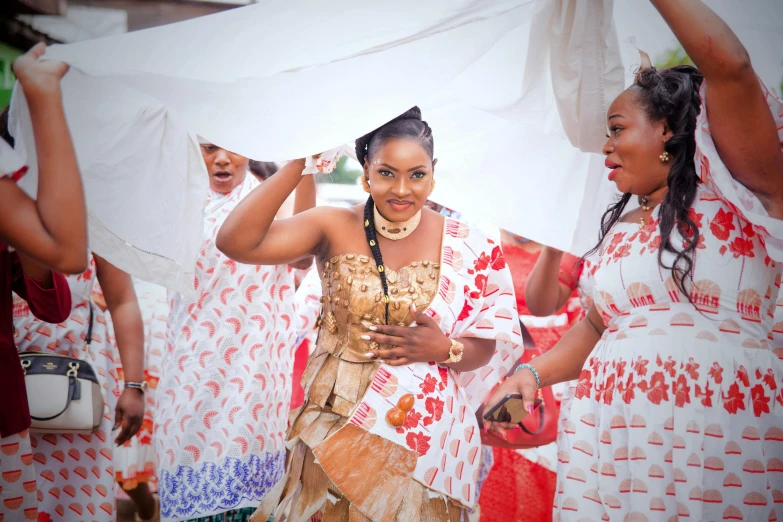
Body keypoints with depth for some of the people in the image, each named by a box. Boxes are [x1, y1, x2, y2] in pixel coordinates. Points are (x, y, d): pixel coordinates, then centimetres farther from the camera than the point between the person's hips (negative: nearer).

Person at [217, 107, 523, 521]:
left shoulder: (465, 248, -5)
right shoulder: (334, 228, -8)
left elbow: (488, 344, 2)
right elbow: (235, 242, -22)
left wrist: (446, 350, -19)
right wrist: (300, 161, -23)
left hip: (421, 433, 1)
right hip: (335, 426, 0)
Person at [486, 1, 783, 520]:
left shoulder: (736, 195, -1)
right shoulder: (622, 229, 19)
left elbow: (729, 65, -16)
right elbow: (595, 326, 19)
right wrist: (533, 374, 4)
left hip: (721, 440, -6)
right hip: (609, 435, 6)